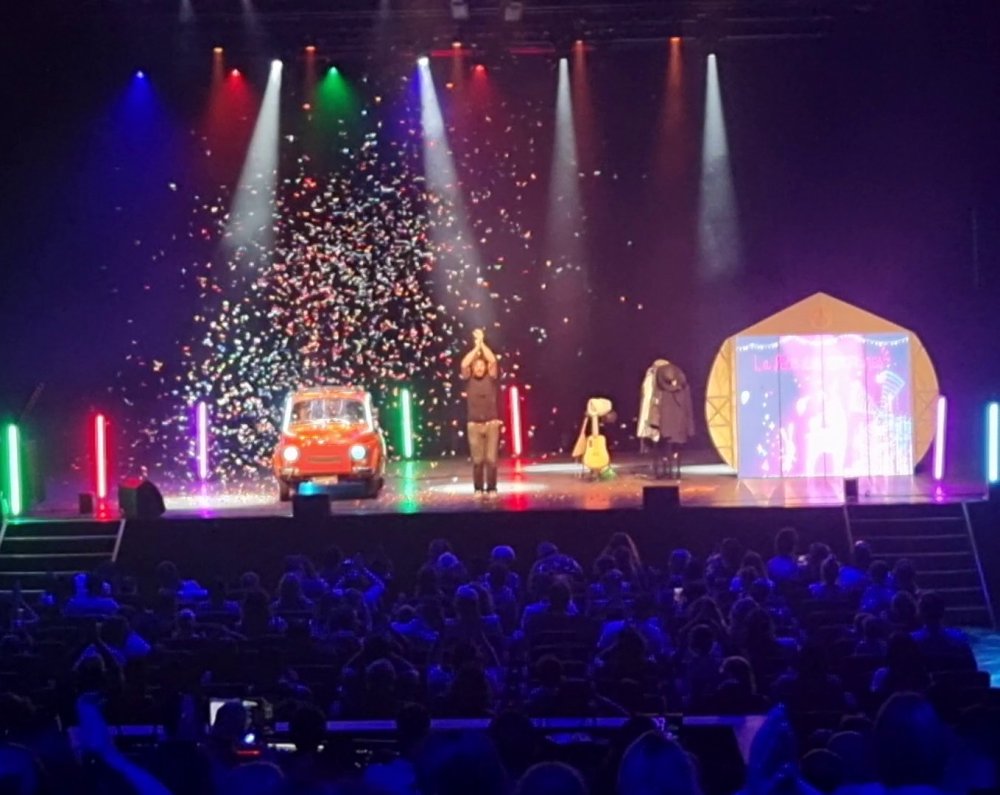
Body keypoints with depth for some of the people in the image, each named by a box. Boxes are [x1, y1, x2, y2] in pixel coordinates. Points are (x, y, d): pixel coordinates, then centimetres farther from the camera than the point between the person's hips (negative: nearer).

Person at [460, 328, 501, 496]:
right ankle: (478, 488, 9)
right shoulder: (469, 379, 5)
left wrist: (482, 343, -10)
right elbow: (464, 364, -12)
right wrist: (476, 346, -10)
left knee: (491, 459, -3)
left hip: (492, 424, 0)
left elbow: (493, 361, -11)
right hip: (474, 425, 0)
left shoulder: (491, 378, 4)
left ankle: (492, 488, 3)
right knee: (477, 460, 1)